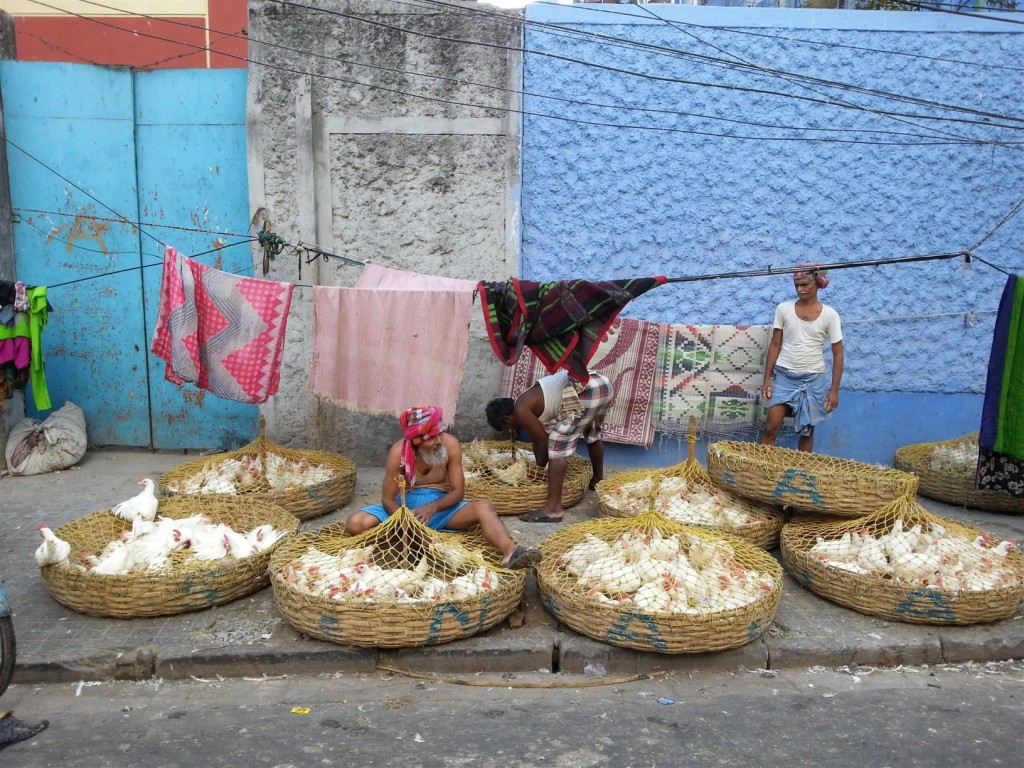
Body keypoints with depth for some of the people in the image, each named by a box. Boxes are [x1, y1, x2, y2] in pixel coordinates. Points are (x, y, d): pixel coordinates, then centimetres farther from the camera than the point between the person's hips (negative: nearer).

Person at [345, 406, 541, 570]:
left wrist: (433, 507, -30)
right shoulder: (399, 452, -18)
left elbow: (458, 492, -10)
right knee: (356, 523, -27)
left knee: (484, 508, -31)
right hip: (406, 505, 0)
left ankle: (510, 553, -57)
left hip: (440, 505, 0)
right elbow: (388, 498, -14)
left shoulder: (451, 445, -15)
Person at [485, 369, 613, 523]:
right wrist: (540, 467, 42)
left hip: (586, 391, -10)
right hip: (602, 383, 10)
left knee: (558, 443, -5)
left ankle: (553, 508, -6)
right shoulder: (528, 402, 25)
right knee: (592, 434, 33)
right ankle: (598, 480, 55)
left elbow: (544, 441, 3)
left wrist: (539, 469, 18)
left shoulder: (521, 410, -1)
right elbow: (536, 439, 34)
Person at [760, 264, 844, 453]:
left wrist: (834, 389, -7)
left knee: (807, 431, 8)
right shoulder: (783, 309, -2)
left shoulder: (829, 315, -5)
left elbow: (838, 354, -2)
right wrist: (767, 378, -2)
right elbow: (775, 345, 4)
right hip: (784, 376, 0)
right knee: (771, 428, -7)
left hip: (813, 379, 0)